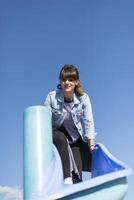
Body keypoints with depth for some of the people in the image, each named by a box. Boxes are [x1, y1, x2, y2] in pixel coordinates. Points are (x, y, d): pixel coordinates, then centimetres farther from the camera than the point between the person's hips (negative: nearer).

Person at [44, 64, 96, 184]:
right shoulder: (52, 97, -20)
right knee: (61, 138, -36)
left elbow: (88, 121, -15)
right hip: (56, 133, -1)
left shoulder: (83, 98, -17)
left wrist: (91, 142, -22)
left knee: (77, 169, -9)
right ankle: (67, 178, -34)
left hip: (75, 136, 2)